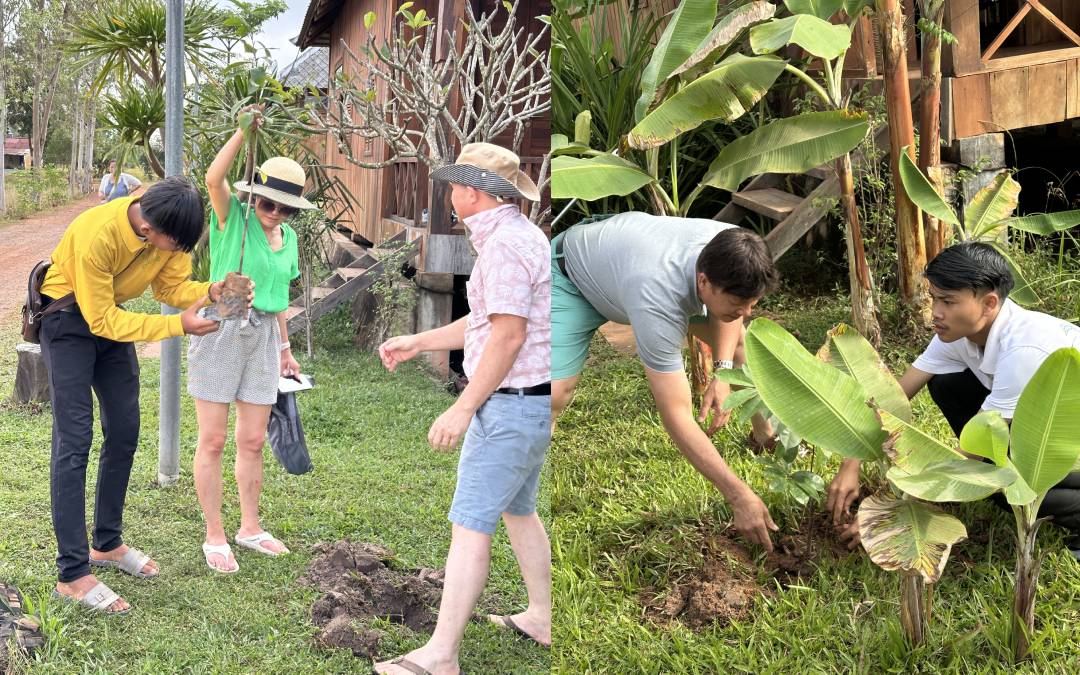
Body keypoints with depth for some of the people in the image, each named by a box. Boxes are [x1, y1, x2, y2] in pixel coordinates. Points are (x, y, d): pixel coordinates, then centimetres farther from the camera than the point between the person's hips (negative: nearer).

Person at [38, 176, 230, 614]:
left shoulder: (168, 229, -17)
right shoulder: (97, 236, -36)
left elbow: (171, 285, -5)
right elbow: (101, 320, -29)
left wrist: (210, 293, -26)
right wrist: (178, 325, -35)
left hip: (111, 317, 7)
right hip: (69, 319, -7)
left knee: (124, 433, 10)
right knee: (74, 441, -12)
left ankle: (108, 544, 25)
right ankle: (72, 574, -10)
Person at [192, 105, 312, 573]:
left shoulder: (287, 237, 10)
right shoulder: (233, 218, -6)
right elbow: (214, 177, -27)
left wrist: (285, 348, 23)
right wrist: (244, 131, -26)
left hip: (262, 337, 6)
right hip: (220, 331, -5)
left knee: (252, 441, 12)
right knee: (213, 440, 1)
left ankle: (250, 527, 27)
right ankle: (214, 536, 12)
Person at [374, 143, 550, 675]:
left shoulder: (504, 245, -19)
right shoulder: (522, 235, 14)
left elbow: (509, 334, -24)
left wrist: (463, 408, -21)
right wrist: (417, 343, 21)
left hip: (510, 406, -11)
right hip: (533, 401, 11)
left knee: (470, 524, -6)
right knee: (518, 511, 23)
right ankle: (541, 618, 36)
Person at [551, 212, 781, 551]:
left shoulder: (734, 250, -28)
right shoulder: (658, 303, -46)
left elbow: (728, 314, -1)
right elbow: (676, 415, -42)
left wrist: (723, 372, -16)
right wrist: (739, 496, -42)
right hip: (572, 277, -7)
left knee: (733, 331, 7)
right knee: (554, 394, -27)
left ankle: (761, 431, 31)